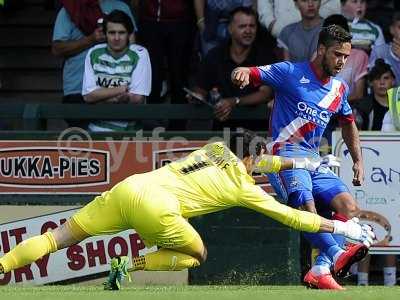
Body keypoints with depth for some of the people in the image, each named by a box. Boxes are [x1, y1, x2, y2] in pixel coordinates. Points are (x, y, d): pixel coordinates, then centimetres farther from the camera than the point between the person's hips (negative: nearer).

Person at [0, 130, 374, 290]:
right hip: (156, 209, -6)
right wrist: (341, 227, 23)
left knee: (60, 237, 7)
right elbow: (291, 216, 15)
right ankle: (130, 265, -3)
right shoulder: (243, 186, 10)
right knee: (197, 255, 19)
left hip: (128, 188, 6)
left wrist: (309, 163, 50)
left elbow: (259, 161, 45)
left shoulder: (217, 150, 26)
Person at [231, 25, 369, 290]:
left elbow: (348, 123, 31)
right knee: (305, 203, -31)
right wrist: (242, 74, -32)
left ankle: (320, 271, -22)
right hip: (284, 154, -6)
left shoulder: (340, 89, 15)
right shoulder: (291, 73, -3)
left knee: (349, 206, -13)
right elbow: (251, 74, -7)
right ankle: (336, 255, -50)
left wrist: (358, 161, 22)